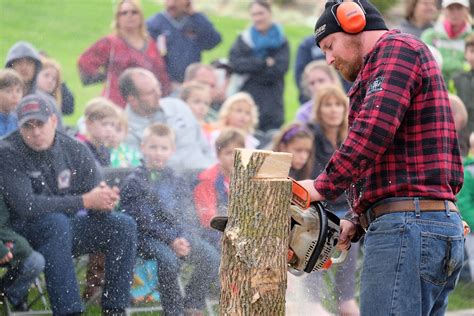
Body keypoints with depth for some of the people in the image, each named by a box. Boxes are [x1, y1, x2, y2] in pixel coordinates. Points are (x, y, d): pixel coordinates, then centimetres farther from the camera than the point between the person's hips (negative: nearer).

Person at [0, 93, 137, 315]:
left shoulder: (75, 150, -1)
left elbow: (96, 208, -1)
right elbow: (25, 205, -27)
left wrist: (105, 200, -28)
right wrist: (84, 201, -27)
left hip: (66, 231, 6)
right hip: (23, 233, -6)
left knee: (123, 226, -12)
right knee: (56, 222, -36)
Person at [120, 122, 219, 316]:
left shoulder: (177, 183, 17)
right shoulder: (134, 182, 0)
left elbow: (188, 217, 9)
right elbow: (145, 220, -9)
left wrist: (184, 238, -13)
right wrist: (171, 240, -19)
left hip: (179, 235, 5)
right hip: (149, 237, -5)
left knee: (211, 257, -17)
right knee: (168, 258, -35)